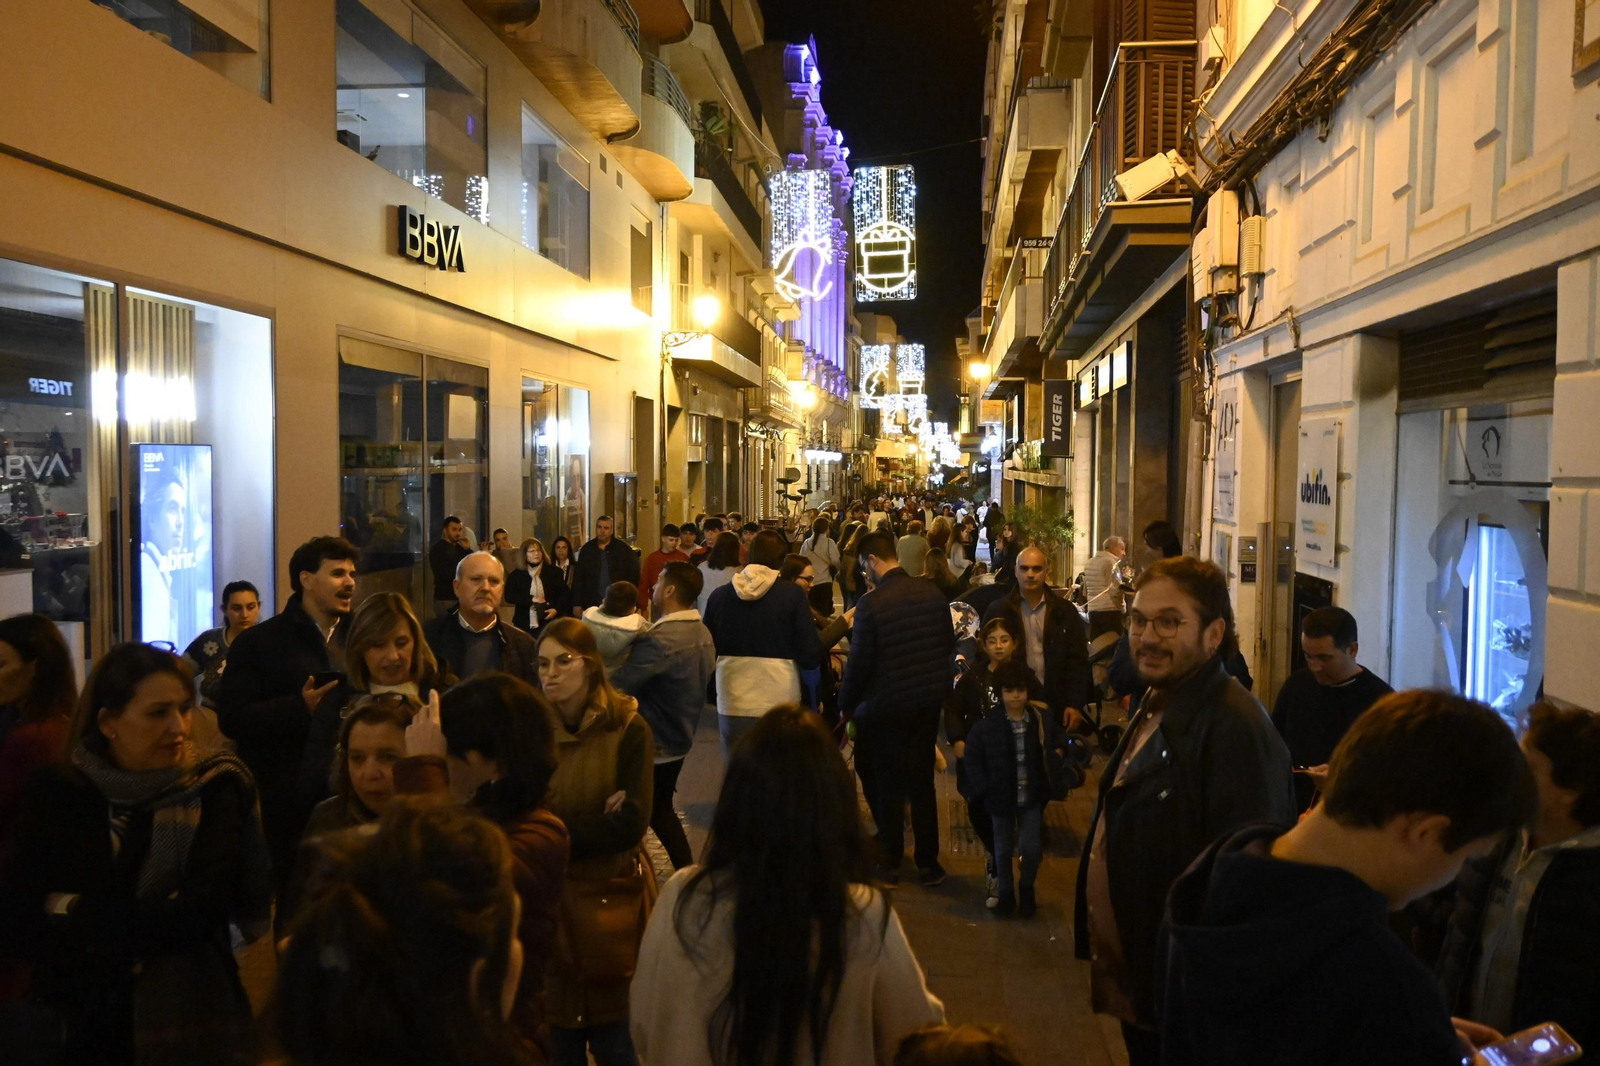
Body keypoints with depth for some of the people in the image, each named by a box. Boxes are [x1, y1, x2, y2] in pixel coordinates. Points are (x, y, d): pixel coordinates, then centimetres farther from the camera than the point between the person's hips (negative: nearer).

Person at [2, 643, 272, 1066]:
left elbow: (196, 915, -17)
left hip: (190, 1022, -1)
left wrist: (75, 912, -10)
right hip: (77, 1021, 2)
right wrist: (149, 924, -17)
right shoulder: (54, 793, -2)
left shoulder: (214, 790, -7)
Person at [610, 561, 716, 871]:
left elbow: (616, 687, -31)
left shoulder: (660, 640, -28)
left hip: (649, 747, -9)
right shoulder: (703, 634, 0)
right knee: (661, 811, 25)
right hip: (678, 740, 9)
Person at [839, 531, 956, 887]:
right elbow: (949, 643, 8)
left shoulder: (871, 603, -20)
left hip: (887, 708, -5)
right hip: (929, 701, 5)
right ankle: (927, 861, 22)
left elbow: (859, 662, -15)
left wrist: (845, 704, -1)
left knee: (887, 785, 11)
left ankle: (890, 862, 23)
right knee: (922, 782, 16)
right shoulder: (933, 593, -4)